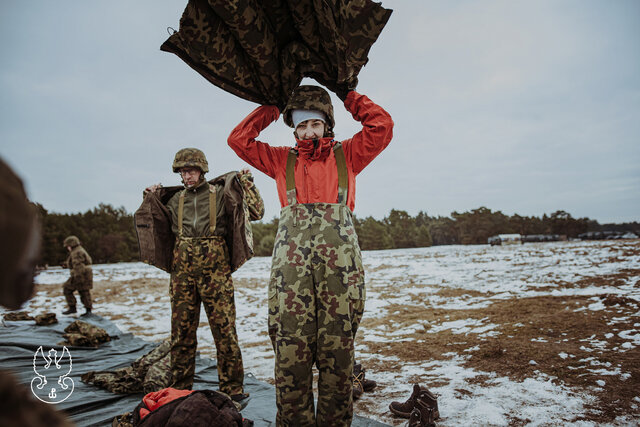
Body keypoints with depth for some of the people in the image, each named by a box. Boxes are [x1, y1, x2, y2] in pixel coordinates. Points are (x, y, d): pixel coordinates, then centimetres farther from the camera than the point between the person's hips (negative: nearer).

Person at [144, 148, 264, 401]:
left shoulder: (221, 194, 4)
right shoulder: (174, 199, 16)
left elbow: (257, 212, 2)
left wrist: (247, 183, -4)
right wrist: (152, 199, 22)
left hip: (215, 268, -4)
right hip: (182, 269, 4)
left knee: (224, 328, -3)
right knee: (181, 330, 8)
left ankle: (232, 388, 8)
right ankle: (180, 388, 22)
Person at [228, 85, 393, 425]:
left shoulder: (346, 155, 19)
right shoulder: (281, 159, 21)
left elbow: (382, 126, 11)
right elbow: (238, 139, 18)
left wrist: (348, 96, 20)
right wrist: (272, 107, 21)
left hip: (340, 264, 0)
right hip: (290, 264, 1)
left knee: (337, 354, 1)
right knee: (291, 353, -3)